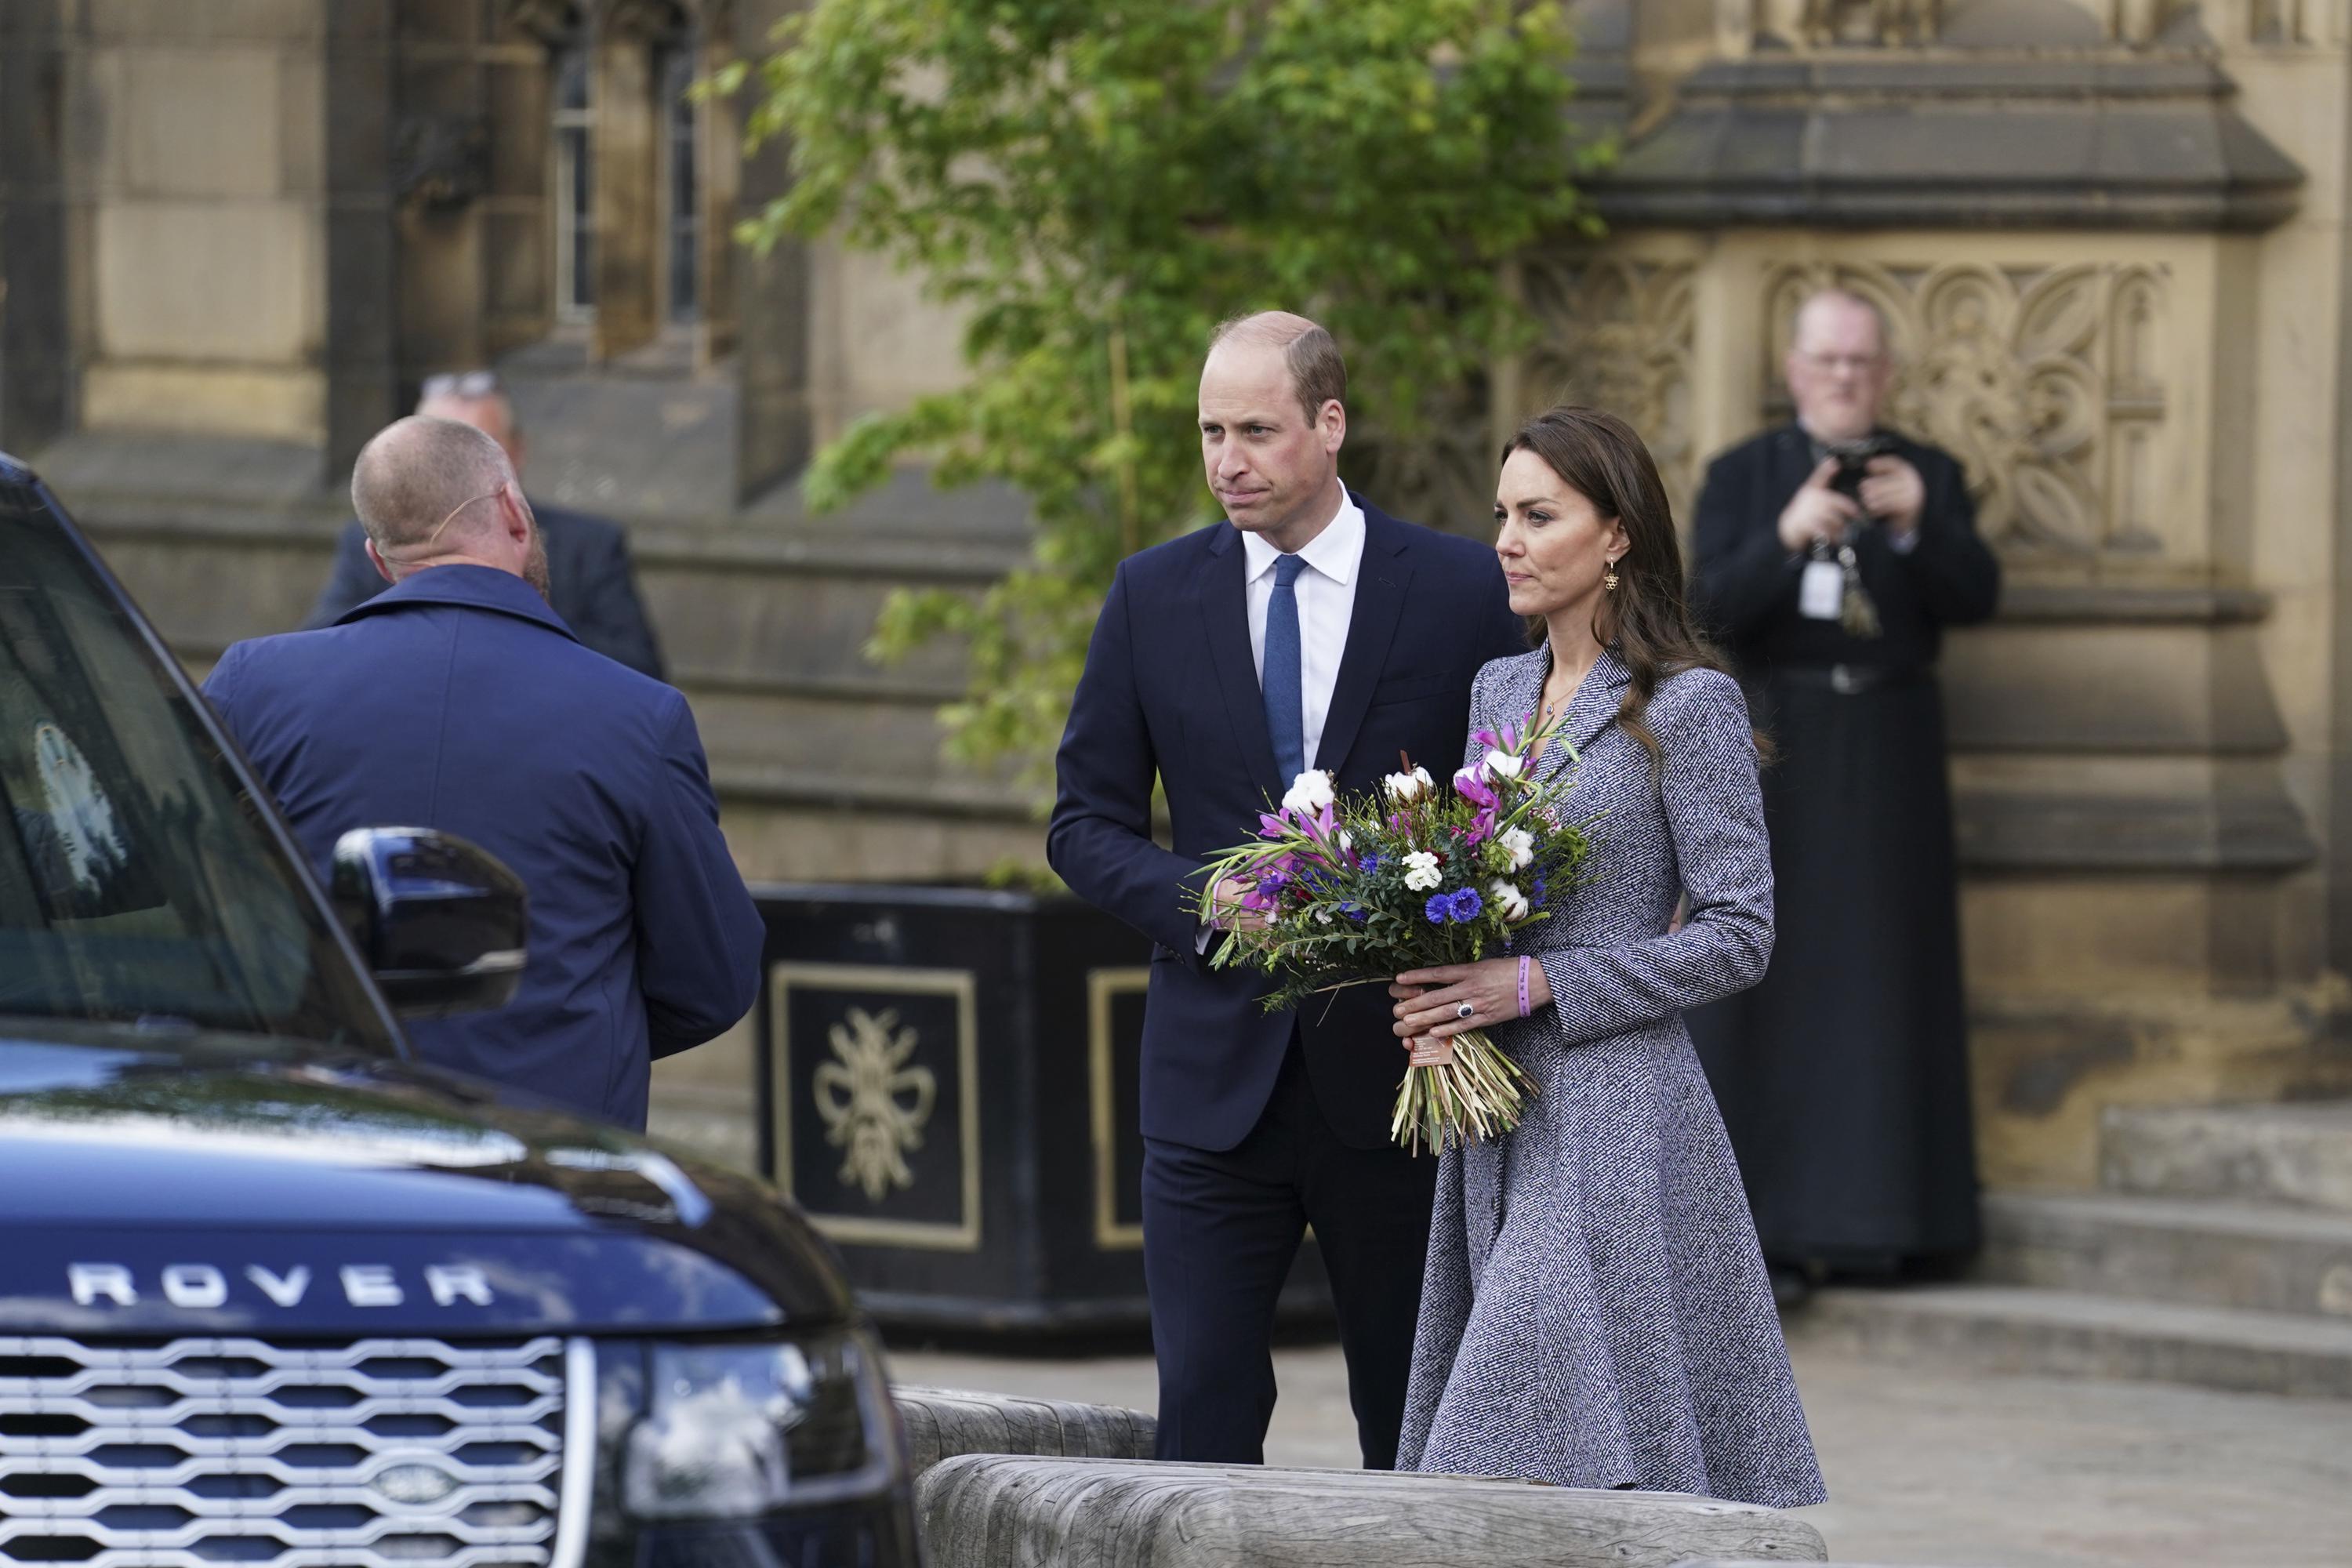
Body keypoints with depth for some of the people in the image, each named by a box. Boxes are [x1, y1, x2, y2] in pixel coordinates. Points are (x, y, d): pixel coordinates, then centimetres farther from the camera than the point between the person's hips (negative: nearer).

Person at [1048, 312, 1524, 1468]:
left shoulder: (1463, 591, -1)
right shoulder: (1153, 596, 5)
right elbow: (1085, 823, 8)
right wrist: (1207, 897, -11)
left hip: (1398, 1071, -1)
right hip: (1216, 1076, 1)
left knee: (1414, 1433, 7)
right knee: (1202, 1417, -4)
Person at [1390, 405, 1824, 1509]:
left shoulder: (1686, 706, -7)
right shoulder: (1498, 690, 14)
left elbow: (1737, 936, -10)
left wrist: (1536, 985, -16)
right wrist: (1436, 985, 1)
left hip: (1615, 1122, -7)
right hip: (1497, 1123, 7)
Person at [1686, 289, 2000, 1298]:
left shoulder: (1929, 478, 6)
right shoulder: (1741, 478, 2)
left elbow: (1975, 597, -8)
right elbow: (1712, 609, -12)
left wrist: (1915, 523, -26)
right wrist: (1786, 534, -29)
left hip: (1888, 758, 2)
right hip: (1772, 749, -2)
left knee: (1884, 976, -1)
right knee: (1765, 978, -5)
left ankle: (1871, 1211, 3)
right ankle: (1763, 1223, -6)